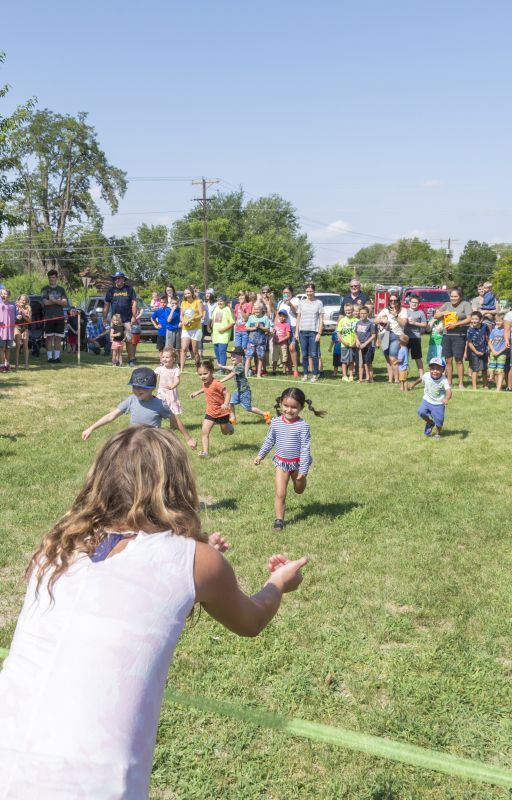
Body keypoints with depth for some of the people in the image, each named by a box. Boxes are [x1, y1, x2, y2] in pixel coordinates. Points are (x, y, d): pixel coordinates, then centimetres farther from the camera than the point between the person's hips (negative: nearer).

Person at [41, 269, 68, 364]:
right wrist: (59, 301, -4)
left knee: (58, 338, 2)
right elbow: (46, 302, -8)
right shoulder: (45, 289, 6)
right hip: (48, 317, -3)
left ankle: (57, 357, 6)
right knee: (49, 338, -3)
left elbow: (65, 303, 3)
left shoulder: (61, 289, 15)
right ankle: (49, 357, -1)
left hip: (60, 317, 3)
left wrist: (54, 300, -11)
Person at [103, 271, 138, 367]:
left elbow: (134, 303, 1)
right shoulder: (111, 290, 9)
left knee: (129, 340, -4)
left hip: (127, 320, -2)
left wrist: (134, 316, -6)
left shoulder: (129, 289, 3)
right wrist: (105, 318, 6)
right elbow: (107, 305, 10)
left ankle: (131, 359, 0)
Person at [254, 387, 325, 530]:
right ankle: (279, 519, 8)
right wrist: (260, 455, 11)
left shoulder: (302, 425, -21)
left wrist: (303, 470, -20)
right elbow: (269, 440, 8)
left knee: (299, 490, 23)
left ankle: (301, 478, 57)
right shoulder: (275, 422, -9)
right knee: (280, 494, -4)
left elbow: (305, 448, -19)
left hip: (297, 463, -1)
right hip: (281, 462, 1)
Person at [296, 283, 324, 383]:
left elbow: (321, 319, 1)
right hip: (303, 331, 3)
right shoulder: (302, 303, 11)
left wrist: (319, 333, -7)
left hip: (314, 331, -3)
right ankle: (305, 374, 13)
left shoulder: (319, 303, 3)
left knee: (314, 354, -4)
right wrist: (296, 332, 6)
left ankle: (315, 375, 3)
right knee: (304, 355, 5)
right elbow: (298, 318, 13)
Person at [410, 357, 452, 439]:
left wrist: (446, 399, -56)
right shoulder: (426, 376, -11)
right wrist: (414, 384, 30)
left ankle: (438, 433, 29)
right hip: (427, 400, 3)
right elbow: (420, 379, 13)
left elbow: (448, 391, -35)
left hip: (438, 404, -3)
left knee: (439, 420, -5)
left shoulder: (444, 380, -23)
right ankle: (430, 423, 15)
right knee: (421, 412, -18)